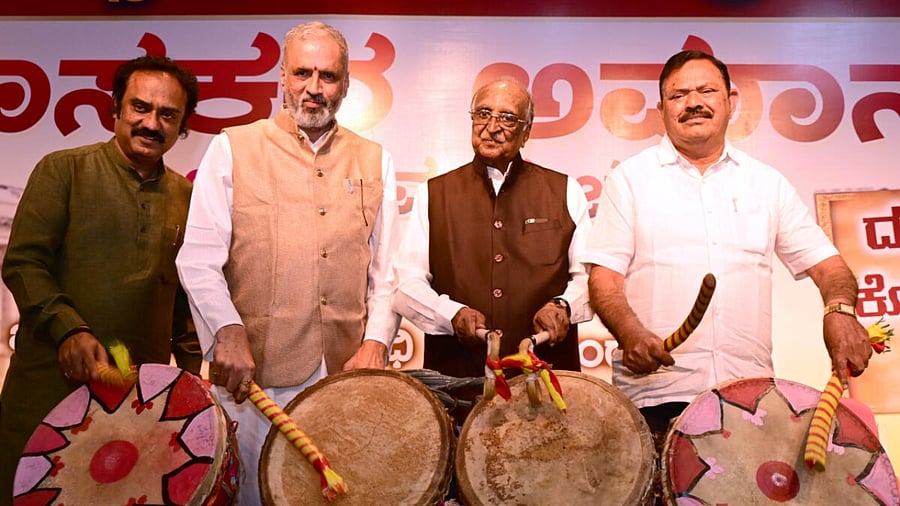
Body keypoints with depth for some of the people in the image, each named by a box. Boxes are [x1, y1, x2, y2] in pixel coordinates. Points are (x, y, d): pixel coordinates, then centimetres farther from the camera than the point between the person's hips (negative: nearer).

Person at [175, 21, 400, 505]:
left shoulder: (374, 162, 11)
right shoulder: (232, 148, 3)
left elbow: (388, 268, 9)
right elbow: (198, 260, -3)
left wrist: (376, 341, -4)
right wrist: (228, 331, -18)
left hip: (346, 374, 2)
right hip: (254, 375, -2)